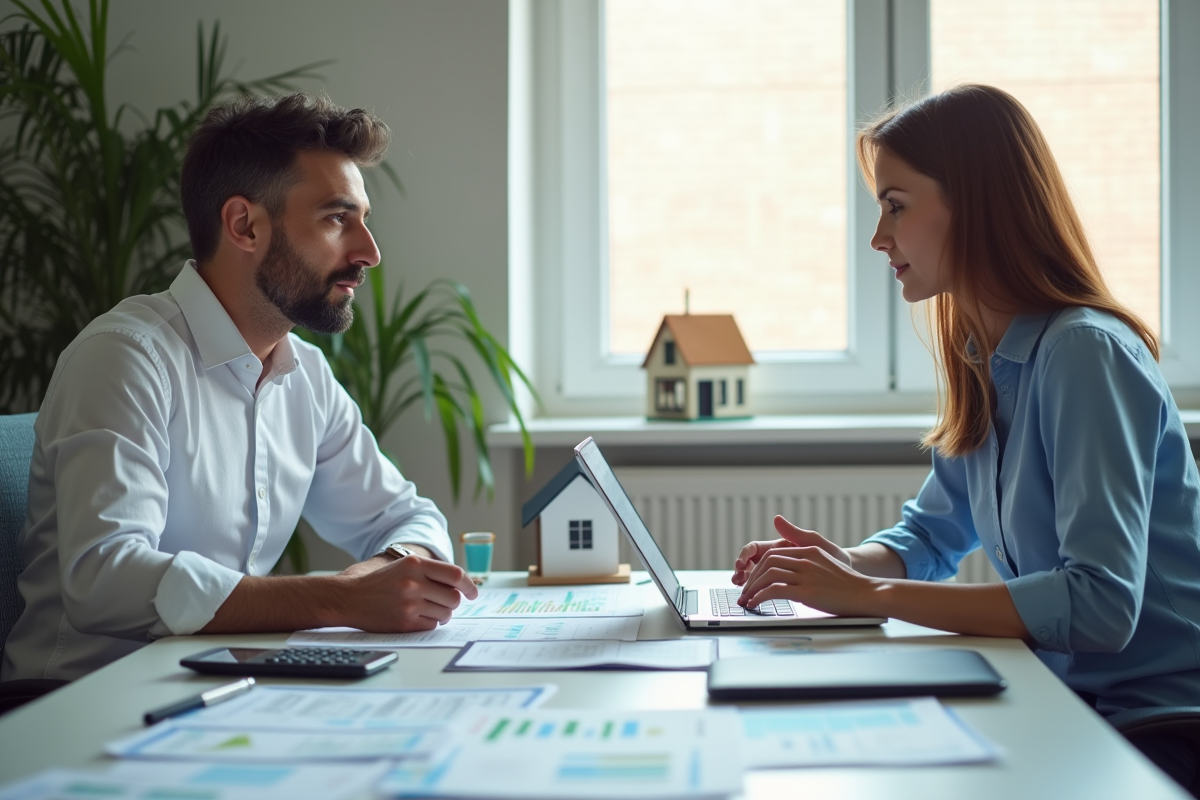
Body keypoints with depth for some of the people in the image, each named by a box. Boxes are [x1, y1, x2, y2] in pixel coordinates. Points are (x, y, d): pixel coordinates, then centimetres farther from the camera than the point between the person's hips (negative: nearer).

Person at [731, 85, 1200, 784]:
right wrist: (844, 565, -4)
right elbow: (929, 536, 19)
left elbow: (1101, 604, -28)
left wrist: (871, 595, -26)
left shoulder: (1085, 355, -19)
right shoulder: (984, 365, 7)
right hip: (1073, 700, 7)